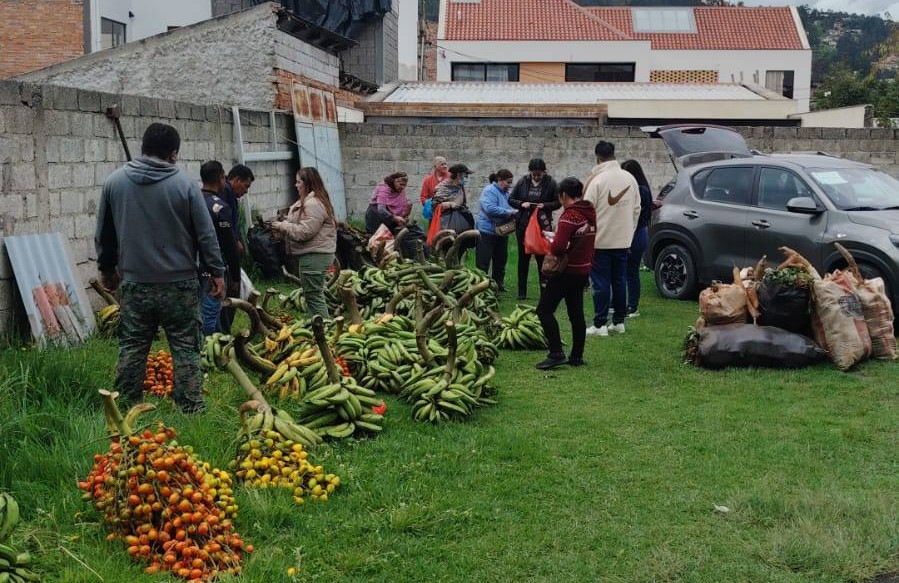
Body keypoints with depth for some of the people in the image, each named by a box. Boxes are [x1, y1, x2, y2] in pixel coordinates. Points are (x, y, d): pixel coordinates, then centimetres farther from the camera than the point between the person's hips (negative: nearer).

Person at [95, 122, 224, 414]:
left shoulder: (114, 181, 2)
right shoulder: (185, 184, -8)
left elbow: (103, 234, 11)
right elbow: (206, 234, -6)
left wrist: (106, 269, 24)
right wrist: (217, 272, 4)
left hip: (134, 284, 3)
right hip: (179, 284, -3)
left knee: (131, 348, 11)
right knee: (186, 349, 3)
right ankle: (191, 409, 6)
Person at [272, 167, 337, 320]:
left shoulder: (313, 204, -18)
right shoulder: (307, 201, 17)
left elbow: (305, 231, -23)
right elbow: (299, 226, 22)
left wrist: (282, 226, -12)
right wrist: (283, 226, 7)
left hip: (314, 256, -11)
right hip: (312, 254, 11)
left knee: (314, 296, -6)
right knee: (314, 295, 17)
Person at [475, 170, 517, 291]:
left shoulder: (505, 192, 13)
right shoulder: (490, 191, -15)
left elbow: (508, 208, 27)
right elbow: (490, 208, -30)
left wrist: (512, 214, 3)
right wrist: (508, 212, -24)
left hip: (502, 232, 9)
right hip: (488, 231, -9)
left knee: (500, 260, 15)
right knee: (483, 262, -4)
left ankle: (499, 283, 26)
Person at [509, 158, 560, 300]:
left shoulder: (551, 183, -4)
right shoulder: (523, 182, 2)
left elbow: (558, 202, 0)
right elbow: (511, 199, 6)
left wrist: (545, 205, -18)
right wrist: (522, 204, -13)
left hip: (543, 225, -2)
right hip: (523, 224, 3)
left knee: (542, 258, 0)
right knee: (523, 258, 8)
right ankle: (522, 292, 15)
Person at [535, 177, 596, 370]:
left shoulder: (570, 215, -19)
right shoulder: (590, 213, 8)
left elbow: (558, 247, -28)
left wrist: (551, 243, -6)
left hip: (567, 271, -9)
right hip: (584, 269, 9)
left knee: (544, 310, -3)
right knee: (576, 313, 13)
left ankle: (556, 353, -9)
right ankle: (577, 356, 17)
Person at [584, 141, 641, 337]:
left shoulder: (597, 180, -14)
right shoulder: (630, 178, 4)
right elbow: (636, 209, 11)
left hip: (600, 240, -5)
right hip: (623, 240, 5)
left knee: (601, 283, -1)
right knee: (620, 281, 13)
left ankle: (600, 324, 0)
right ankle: (619, 321, 18)